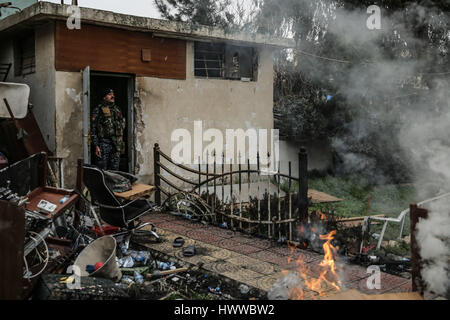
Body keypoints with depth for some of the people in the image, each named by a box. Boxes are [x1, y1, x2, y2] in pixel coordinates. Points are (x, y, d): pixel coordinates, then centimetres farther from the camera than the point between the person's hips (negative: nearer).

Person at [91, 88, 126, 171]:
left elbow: (122, 126, 20)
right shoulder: (98, 110, -1)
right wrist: (96, 146, -13)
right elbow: (93, 129, -5)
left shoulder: (117, 110, 15)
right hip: (103, 144, -5)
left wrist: (121, 144, 13)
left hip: (116, 145, 5)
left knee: (114, 171, 7)